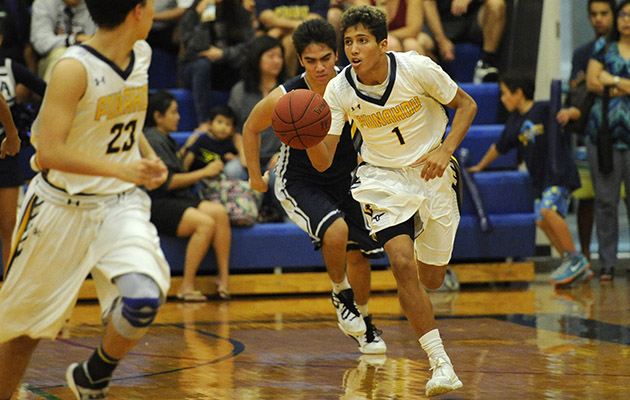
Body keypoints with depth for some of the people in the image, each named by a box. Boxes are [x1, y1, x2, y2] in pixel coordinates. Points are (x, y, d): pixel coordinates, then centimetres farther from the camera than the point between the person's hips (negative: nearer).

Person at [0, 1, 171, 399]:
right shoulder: (74, 68, -22)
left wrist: (147, 156, 5)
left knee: (144, 298, -20)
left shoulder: (141, 55, 1)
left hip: (120, 203, 4)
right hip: (63, 205, -4)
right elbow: (49, 152, -27)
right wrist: (121, 169, -29)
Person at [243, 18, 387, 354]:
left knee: (358, 253, 9)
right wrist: (255, 175, -1)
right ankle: (340, 295, -3)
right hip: (298, 183, -4)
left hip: (344, 178, 4)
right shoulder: (284, 98, -24)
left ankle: (364, 324, 33)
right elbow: (251, 128, -4)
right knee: (336, 230, -30)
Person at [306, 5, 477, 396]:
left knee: (431, 279, 7)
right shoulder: (339, 90, -16)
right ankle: (441, 363, -15)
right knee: (403, 265, -22)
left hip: (430, 170, 0)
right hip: (382, 177, 0)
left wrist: (444, 152, -21)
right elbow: (324, 162, -14)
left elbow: (466, 105, -6)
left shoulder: (417, 68, -20)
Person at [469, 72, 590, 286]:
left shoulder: (544, 109, -6)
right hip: (541, 179, 7)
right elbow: (499, 147, 27)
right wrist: (479, 167, 36)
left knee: (548, 210, -27)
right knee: (542, 221, -4)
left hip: (560, 172, -7)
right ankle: (578, 268, 3)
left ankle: (576, 259, -17)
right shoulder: (514, 122, 14)